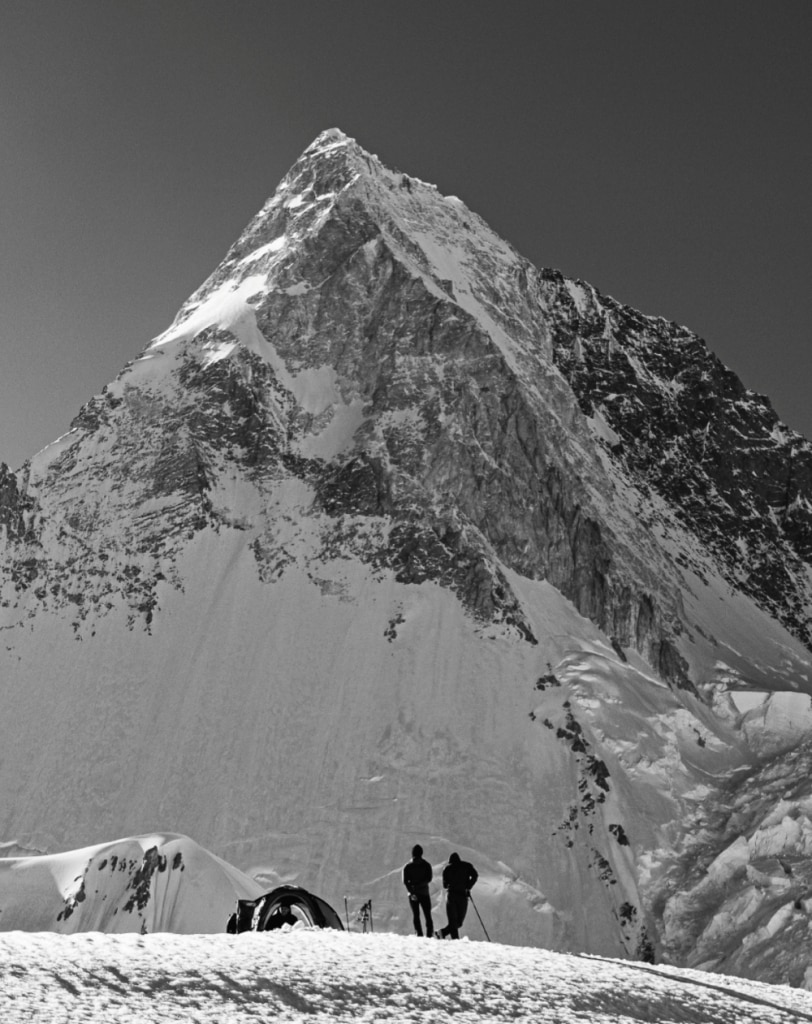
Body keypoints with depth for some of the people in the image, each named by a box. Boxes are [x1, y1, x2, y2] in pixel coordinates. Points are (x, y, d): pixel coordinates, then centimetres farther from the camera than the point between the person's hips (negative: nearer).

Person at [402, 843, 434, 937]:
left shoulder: (407, 866, -1)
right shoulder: (426, 865, -2)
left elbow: (405, 881, -9)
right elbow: (429, 878, -9)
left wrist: (411, 892, -14)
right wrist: (420, 884, -11)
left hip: (413, 893, 0)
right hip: (424, 893, 0)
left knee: (416, 915, 9)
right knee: (427, 915, 7)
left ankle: (419, 933, 1)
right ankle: (429, 934, -2)